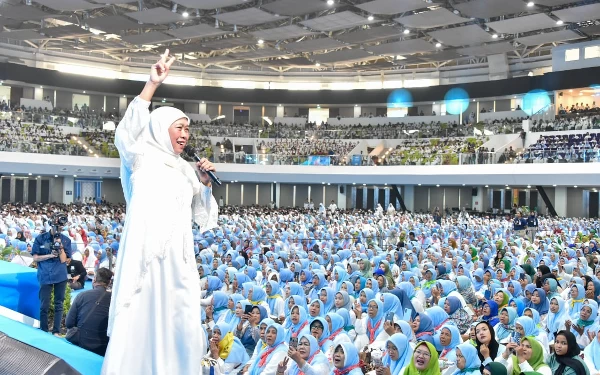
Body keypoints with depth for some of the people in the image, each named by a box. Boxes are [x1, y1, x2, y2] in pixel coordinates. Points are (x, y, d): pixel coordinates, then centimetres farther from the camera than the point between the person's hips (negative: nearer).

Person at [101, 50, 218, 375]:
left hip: (177, 257, 5)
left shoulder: (185, 170, 18)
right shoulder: (142, 158, 4)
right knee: (139, 323, -4)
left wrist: (206, 183, 5)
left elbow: (204, 217, 22)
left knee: (179, 323, 5)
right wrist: (152, 85, -25)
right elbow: (126, 134, -19)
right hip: (145, 253, -5)